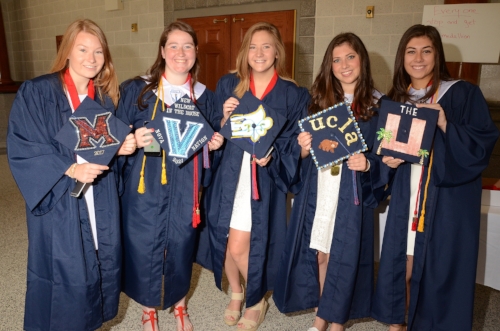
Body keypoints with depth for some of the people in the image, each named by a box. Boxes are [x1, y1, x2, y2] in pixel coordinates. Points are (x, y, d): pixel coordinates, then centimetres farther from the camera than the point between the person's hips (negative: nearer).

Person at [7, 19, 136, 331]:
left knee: (97, 268, 11)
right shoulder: (36, 92, -6)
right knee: (63, 277, 3)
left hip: (100, 205, 5)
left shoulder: (105, 97, 9)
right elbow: (21, 150, -11)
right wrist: (71, 169, -20)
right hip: (59, 205, -4)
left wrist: (122, 147, -8)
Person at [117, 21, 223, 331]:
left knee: (181, 245, 12)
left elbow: (209, 143, 13)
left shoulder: (205, 96, 6)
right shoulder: (136, 90, -2)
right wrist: (134, 140, -21)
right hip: (146, 186, -1)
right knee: (144, 246, 7)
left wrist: (215, 142, -8)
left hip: (184, 188, 2)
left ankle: (180, 306, 40)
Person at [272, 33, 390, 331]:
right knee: (320, 254, 10)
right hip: (318, 191, 3)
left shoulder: (379, 106, -1)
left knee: (345, 256, 5)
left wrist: (367, 164, -20)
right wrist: (304, 148, -12)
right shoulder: (320, 100, 8)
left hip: (352, 195, -2)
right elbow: (306, 154, 10)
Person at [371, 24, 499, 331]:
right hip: (407, 197, 4)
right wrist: (389, 158, -5)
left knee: (440, 269, 3)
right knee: (399, 264, 7)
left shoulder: (464, 93, -3)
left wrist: (444, 124, -21)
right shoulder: (396, 99, 10)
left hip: (448, 199, -3)